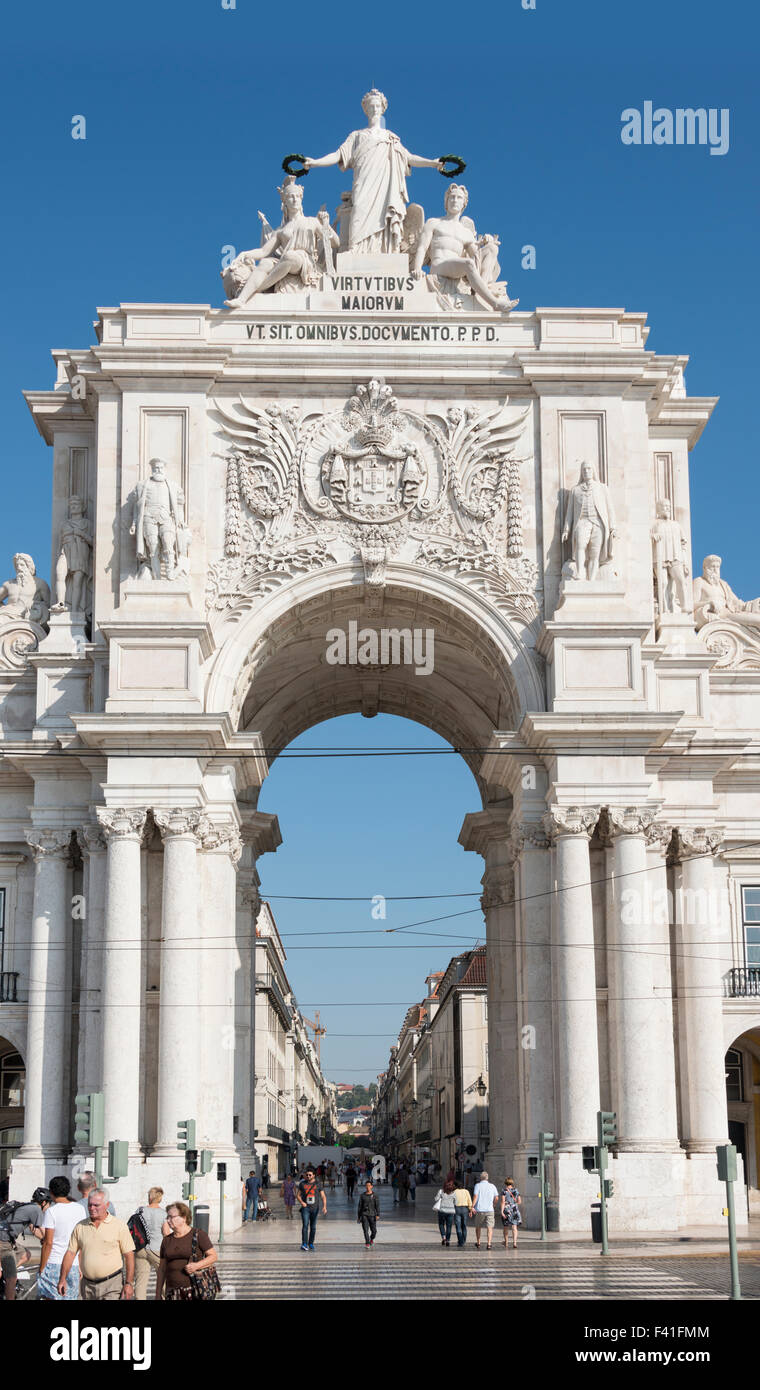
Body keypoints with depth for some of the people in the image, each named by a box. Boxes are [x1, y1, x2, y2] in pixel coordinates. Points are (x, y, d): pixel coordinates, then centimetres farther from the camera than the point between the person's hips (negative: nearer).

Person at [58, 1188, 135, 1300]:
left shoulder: (119, 1225, -3)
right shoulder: (80, 1227, 7)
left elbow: (129, 1255, -4)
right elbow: (70, 1253, 9)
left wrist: (129, 1283, -8)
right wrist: (63, 1279, 1)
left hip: (112, 1283, -4)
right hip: (87, 1285, 4)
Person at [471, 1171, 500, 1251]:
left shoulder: (477, 1185, 0)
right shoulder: (492, 1186, 7)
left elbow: (475, 1196, -12)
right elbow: (496, 1198, 8)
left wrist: (472, 1207, -15)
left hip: (479, 1209, 0)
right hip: (489, 1210, 0)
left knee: (478, 1226, 18)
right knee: (489, 1227, -4)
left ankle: (478, 1243, 29)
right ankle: (489, 1243, -20)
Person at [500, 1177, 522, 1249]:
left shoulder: (504, 1190, -5)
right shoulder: (516, 1190, 6)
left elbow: (503, 1201, -14)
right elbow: (520, 1202, 8)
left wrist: (502, 1211, -17)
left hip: (506, 1210, -2)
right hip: (515, 1210, 2)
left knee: (506, 1227, 16)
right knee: (514, 1227, -4)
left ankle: (506, 1243, 29)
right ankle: (514, 1243, -23)